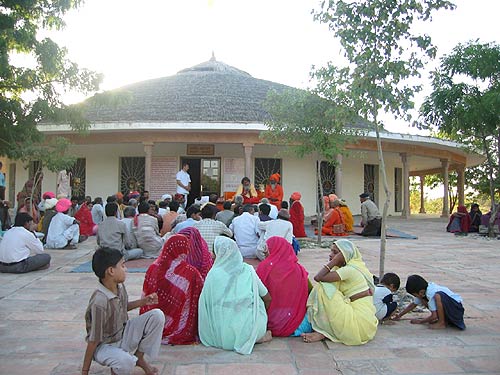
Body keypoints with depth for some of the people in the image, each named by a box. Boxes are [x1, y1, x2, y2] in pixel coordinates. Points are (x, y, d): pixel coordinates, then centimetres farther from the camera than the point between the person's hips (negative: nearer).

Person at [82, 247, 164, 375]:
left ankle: (139, 357, 8)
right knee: (126, 363, -38)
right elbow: (93, 341, -23)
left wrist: (143, 301, 2)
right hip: (105, 345, -7)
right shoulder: (99, 302, -31)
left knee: (157, 315, -9)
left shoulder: (120, 286, -8)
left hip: (123, 334, 7)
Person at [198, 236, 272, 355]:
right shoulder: (249, 271, 2)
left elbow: (204, 303, 2)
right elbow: (267, 299, 9)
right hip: (248, 329, 2)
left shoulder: (214, 273, -4)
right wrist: (258, 314, 29)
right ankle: (255, 337, 6)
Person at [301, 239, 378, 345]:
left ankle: (322, 333, -6)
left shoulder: (350, 269, -13)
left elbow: (318, 278, -19)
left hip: (360, 323, -10)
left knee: (322, 288, -13)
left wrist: (334, 261, -11)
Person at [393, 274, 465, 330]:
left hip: (456, 307, -9)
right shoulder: (423, 292, -2)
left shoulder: (431, 293, -28)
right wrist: (399, 315, 13)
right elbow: (413, 304, 12)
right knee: (422, 300, 4)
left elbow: (434, 316, -23)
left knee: (438, 296, -34)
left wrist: (420, 321, -9)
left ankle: (442, 323, -15)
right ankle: (445, 319, 6)